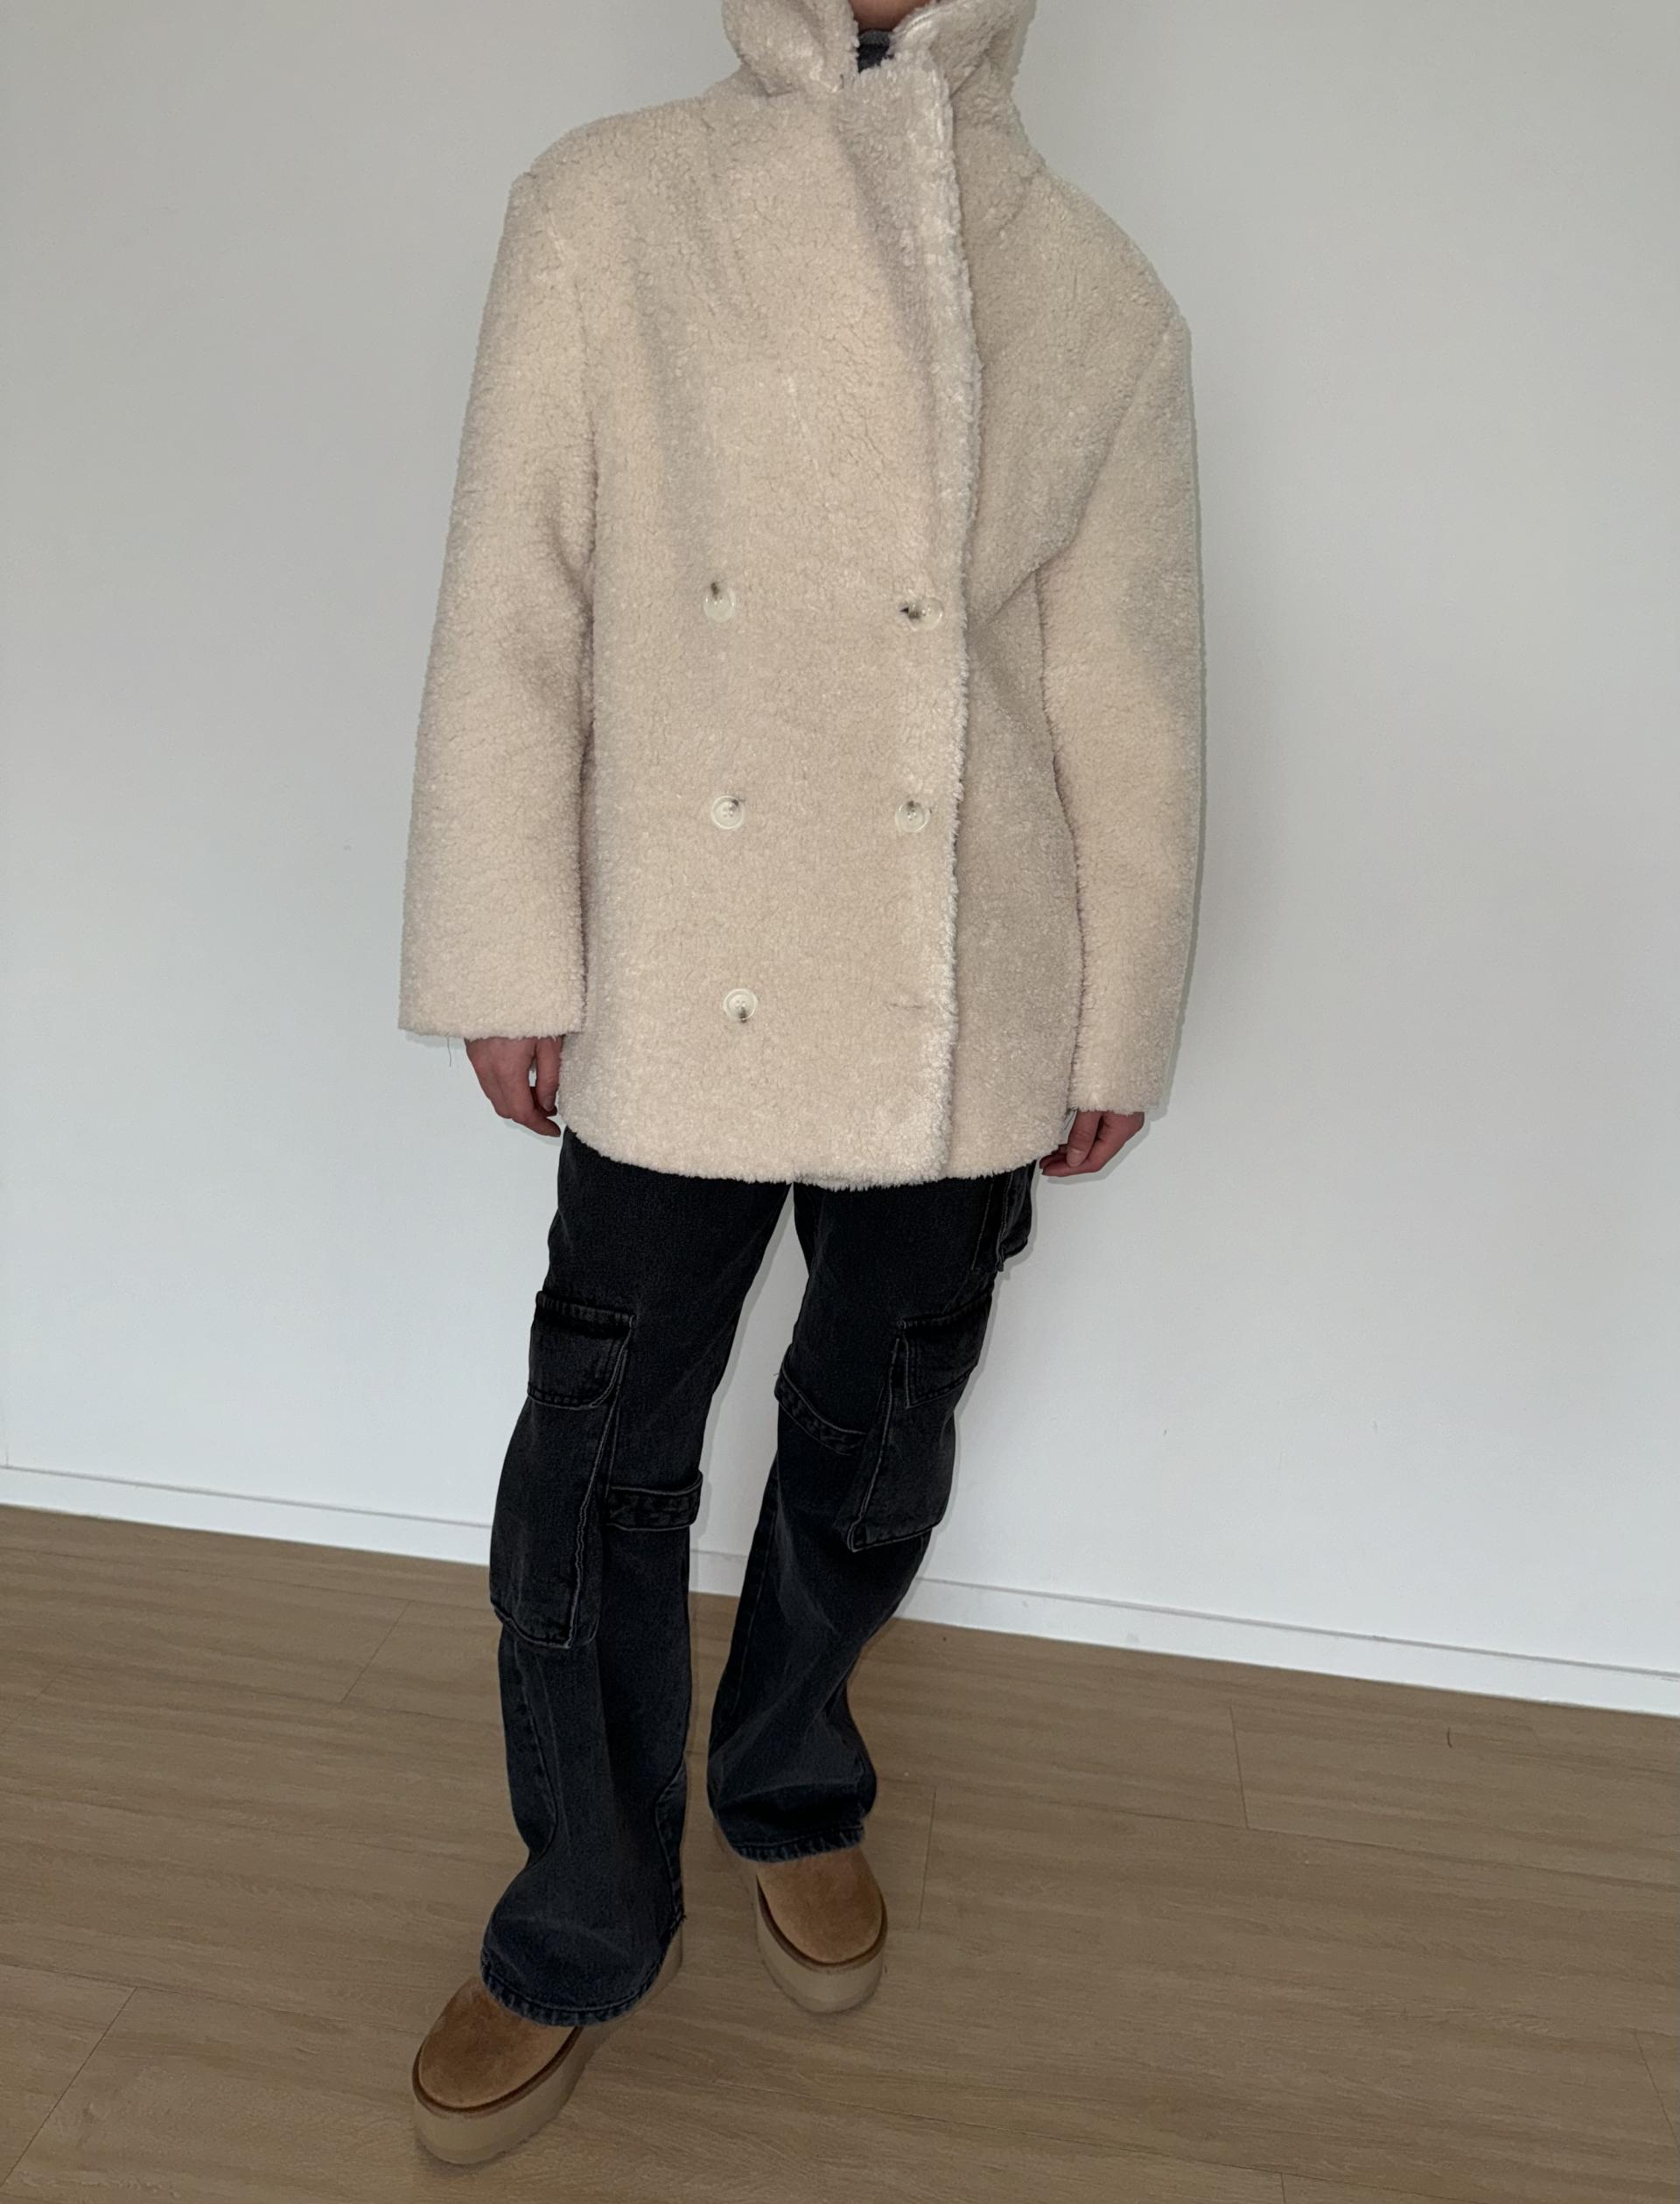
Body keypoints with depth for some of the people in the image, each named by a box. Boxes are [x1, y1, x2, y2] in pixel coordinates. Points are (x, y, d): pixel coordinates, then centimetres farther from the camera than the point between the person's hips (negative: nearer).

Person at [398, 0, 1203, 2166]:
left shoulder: (1100, 297, 6)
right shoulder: (601, 211, 4)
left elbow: (1132, 701, 6)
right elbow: (511, 612, 1)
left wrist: (1119, 1025, 7)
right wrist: (509, 962, -3)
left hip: (964, 1022, 2)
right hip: (678, 1003, -1)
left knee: (875, 1450, 15)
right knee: (599, 1472, 5)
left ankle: (788, 1784, 45)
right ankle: (585, 1929, 31)